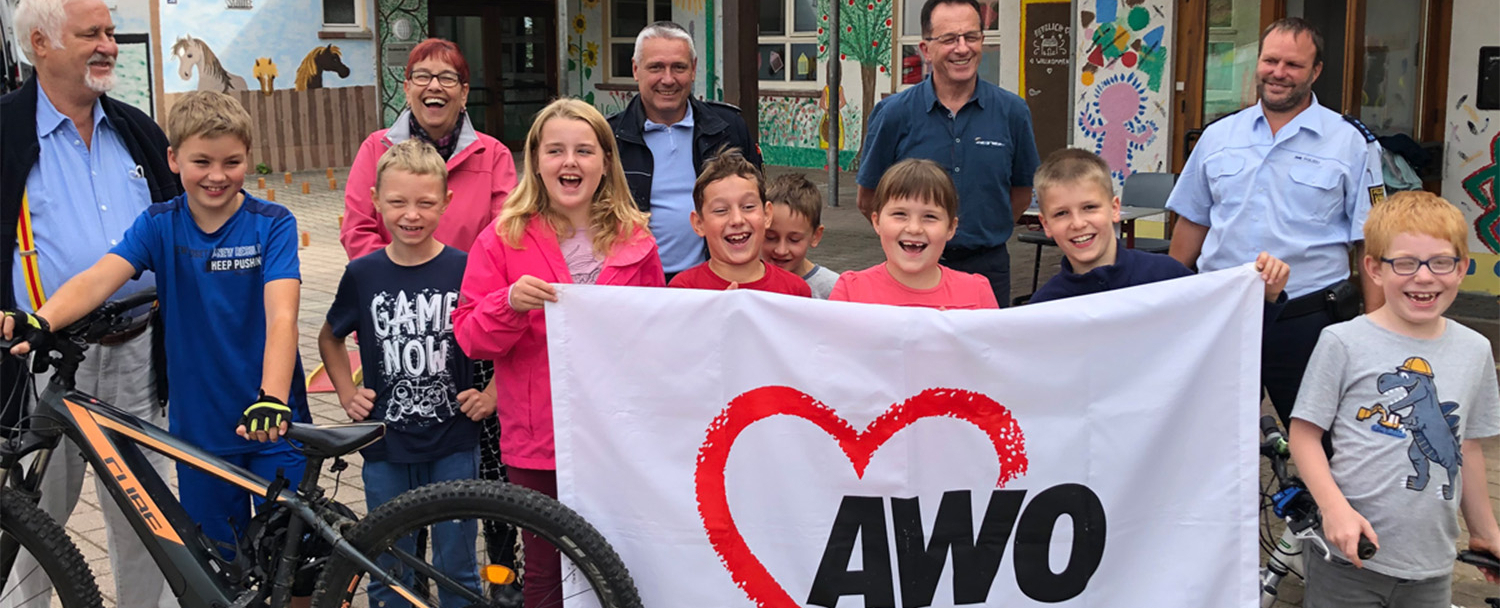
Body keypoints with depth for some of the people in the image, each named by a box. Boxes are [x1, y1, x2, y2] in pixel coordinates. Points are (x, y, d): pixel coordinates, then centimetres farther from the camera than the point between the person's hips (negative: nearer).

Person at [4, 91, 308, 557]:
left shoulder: (271, 224, -9)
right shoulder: (159, 225, 0)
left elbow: (281, 314, -22)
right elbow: (99, 277, -16)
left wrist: (273, 399, -38)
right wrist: (40, 322, -36)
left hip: (270, 425, -3)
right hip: (198, 427, 3)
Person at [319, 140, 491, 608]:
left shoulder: (465, 270, -8)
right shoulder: (363, 274, -3)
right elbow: (331, 338, 15)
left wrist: (492, 395, -5)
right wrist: (347, 395, 6)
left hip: (453, 443, -1)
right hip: (386, 446, 2)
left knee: (455, 565, 10)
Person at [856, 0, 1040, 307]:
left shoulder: (1012, 111, 0)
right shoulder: (893, 113, -4)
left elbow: (1021, 193, 11)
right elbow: (869, 200, 3)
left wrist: (984, 233, 6)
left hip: (987, 267, 1)